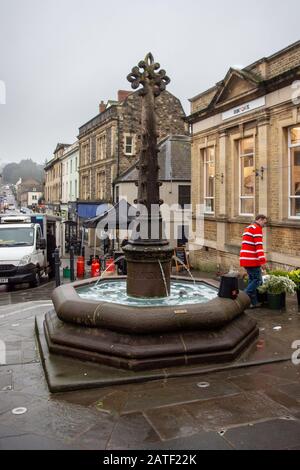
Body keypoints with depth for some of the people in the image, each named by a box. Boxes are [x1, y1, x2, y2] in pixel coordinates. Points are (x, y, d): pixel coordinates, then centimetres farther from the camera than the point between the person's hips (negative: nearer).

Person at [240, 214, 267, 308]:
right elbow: (259, 246, -16)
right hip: (252, 260, -10)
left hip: (245, 259, 10)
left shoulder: (248, 228, 23)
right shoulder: (257, 228, -8)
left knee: (252, 279, 12)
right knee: (258, 280, -5)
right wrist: (262, 261, -19)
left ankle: (254, 302, 12)